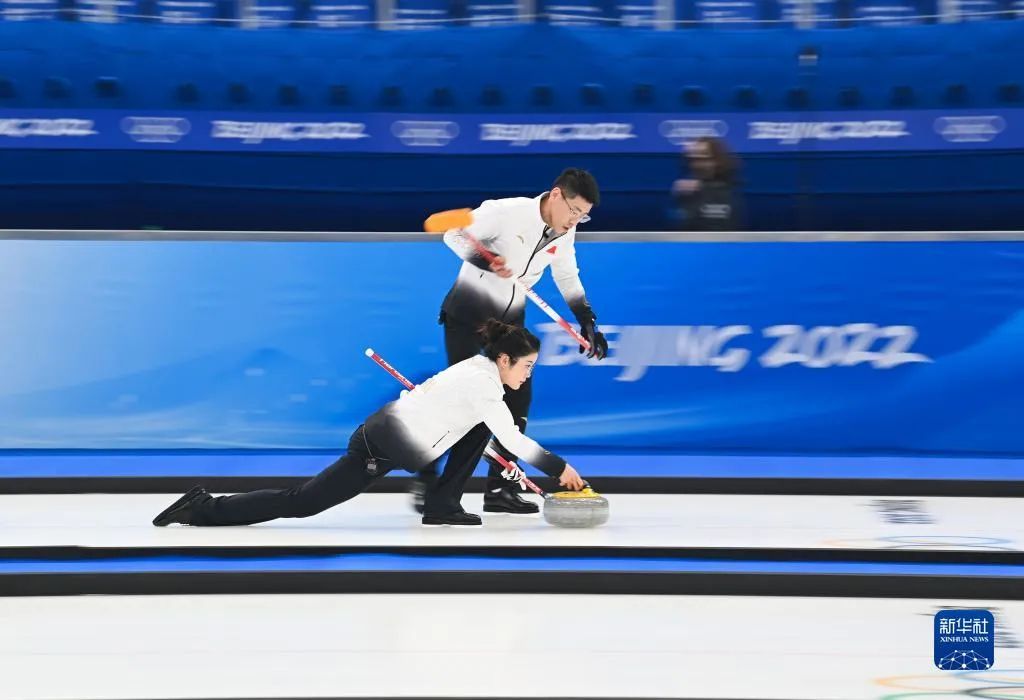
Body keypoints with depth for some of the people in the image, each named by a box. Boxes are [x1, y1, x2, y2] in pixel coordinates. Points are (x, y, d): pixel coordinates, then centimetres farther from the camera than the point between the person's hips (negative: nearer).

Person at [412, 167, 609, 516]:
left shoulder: (565, 234, -1)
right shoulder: (507, 211, -23)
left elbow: (568, 279, 13)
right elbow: (454, 235, -15)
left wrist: (588, 323, 4)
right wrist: (484, 261, -32)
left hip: (509, 319, 7)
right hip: (467, 313, -7)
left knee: (519, 395, 1)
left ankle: (499, 487, 9)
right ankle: (425, 478, 0)